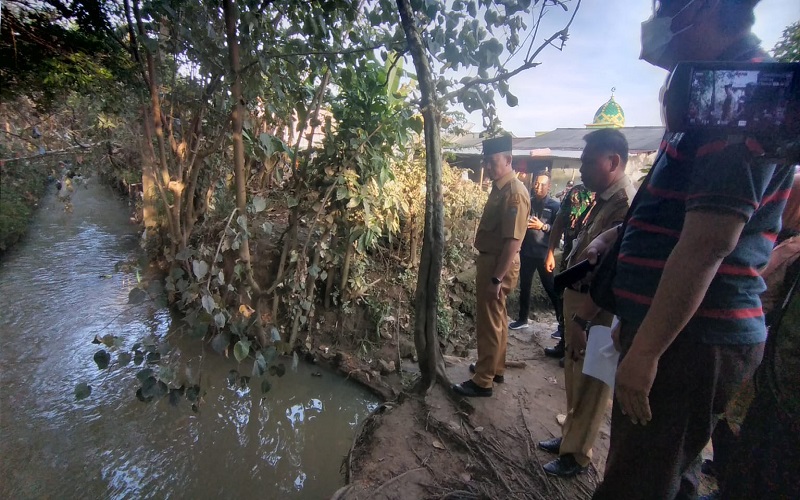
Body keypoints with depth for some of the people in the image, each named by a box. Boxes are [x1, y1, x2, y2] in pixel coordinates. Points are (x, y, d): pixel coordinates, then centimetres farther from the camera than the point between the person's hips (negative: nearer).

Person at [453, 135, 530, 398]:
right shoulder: (499, 188, 10)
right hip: (490, 260, 10)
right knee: (496, 318, 19)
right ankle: (494, 367, 35)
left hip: (499, 264, -10)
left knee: (489, 322, 0)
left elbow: (513, 240, -24)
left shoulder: (514, 193, -20)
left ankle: (483, 381, 13)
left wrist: (497, 278, -25)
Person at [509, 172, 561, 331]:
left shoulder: (555, 206, -3)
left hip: (544, 254, -4)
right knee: (524, 287, 14)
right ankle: (523, 318, 28)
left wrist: (543, 226, -20)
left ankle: (563, 322, 11)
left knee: (551, 288, 0)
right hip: (526, 252, 4)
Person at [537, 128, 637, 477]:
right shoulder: (604, 198, 9)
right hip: (577, 297, 9)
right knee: (574, 376, 22)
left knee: (589, 383, 9)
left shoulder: (625, 203, -21)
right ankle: (569, 436, 42)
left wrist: (584, 320, -22)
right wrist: (574, 312, 12)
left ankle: (576, 454, 29)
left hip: (597, 308, -9)